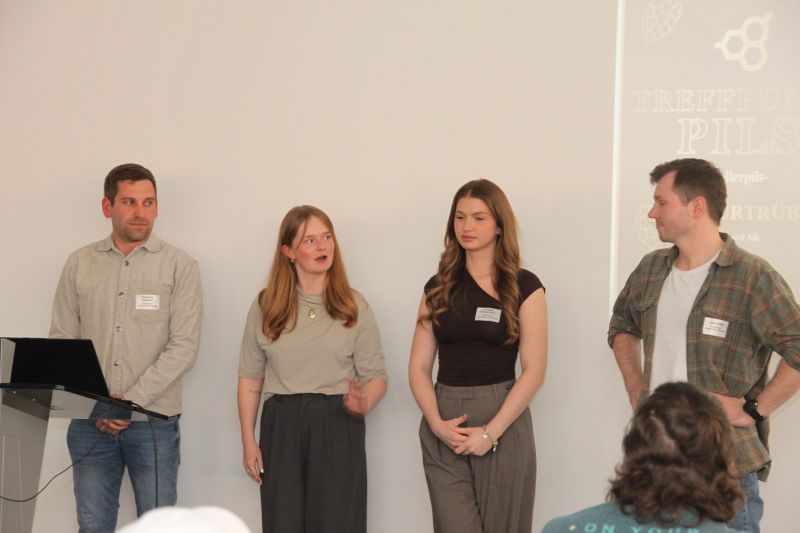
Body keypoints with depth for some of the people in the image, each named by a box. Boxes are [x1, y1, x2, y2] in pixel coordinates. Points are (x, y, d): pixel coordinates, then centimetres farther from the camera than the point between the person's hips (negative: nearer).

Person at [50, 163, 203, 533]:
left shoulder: (180, 266, -1)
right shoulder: (80, 264, 7)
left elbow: (183, 347, -7)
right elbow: (62, 340, 5)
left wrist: (132, 399, -14)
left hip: (154, 422, -2)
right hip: (90, 423, 2)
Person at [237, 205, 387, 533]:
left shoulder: (354, 307, 3)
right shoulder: (265, 306, 5)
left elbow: (376, 375, 2)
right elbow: (250, 377, 8)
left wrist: (363, 404, -20)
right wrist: (248, 440, 3)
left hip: (338, 429, -1)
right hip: (282, 427, 1)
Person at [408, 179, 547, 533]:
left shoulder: (524, 287, 0)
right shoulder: (439, 287, 10)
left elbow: (534, 370, -6)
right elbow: (419, 367, 7)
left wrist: (491, 432, -13)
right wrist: (437, 424, -9)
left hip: (502, 422, -2)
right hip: (444, 427, 2)